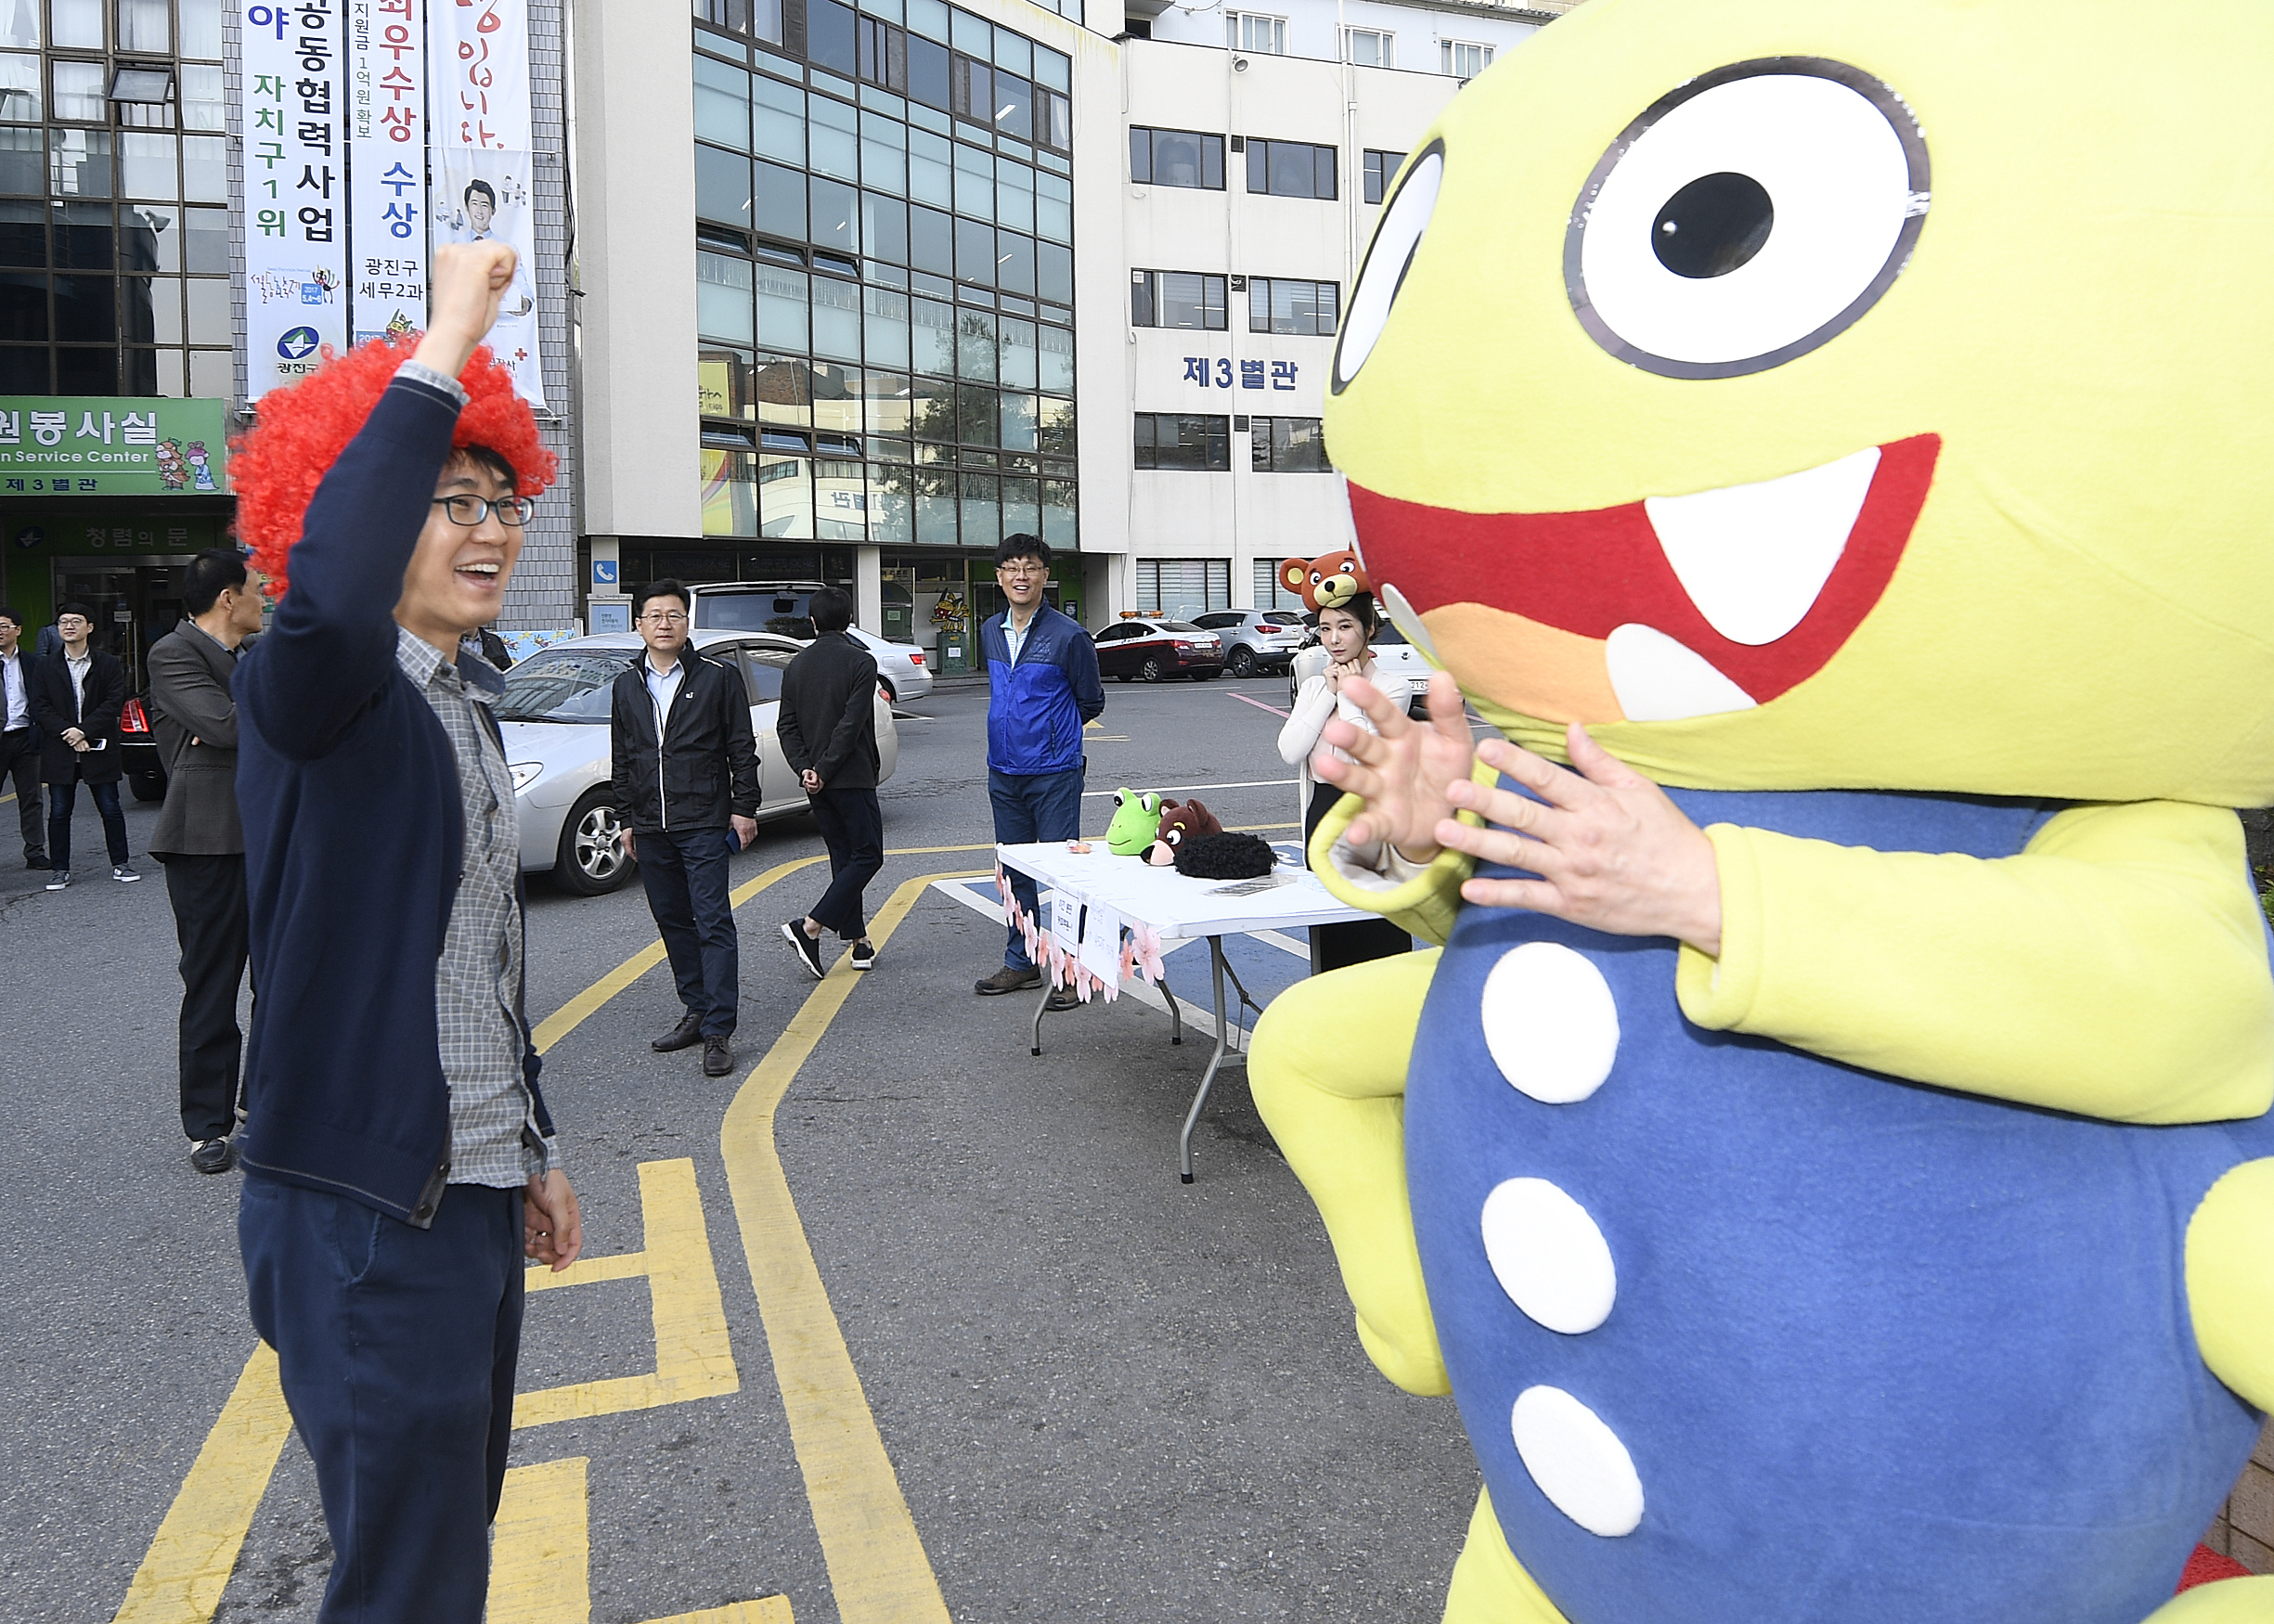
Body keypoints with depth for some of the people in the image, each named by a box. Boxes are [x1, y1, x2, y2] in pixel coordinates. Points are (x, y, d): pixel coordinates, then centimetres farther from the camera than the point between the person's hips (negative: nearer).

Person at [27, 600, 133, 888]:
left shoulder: (109, 664, 3)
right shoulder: (44, 667, 7)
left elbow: (114, 702, -6)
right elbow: (40, 708, 0)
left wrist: (84, 730, -15)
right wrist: (67, 733, -13)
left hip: (98, 749, -1)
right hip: (59, 751, 1)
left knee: (111, 809, 3)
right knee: (59, 812, 5)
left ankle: (119, 864, 13)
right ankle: (60, 869, 12)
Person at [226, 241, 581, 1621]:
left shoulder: (467, 703, 11)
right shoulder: (316, 692, -14)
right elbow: (328, 596, -42)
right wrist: (447, 342, -34)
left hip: (473, 1189, 9)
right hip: (363, 1212, -8)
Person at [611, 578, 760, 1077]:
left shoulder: (718, 678, 0)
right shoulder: (627, 686, 12)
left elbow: (742, 750, 1)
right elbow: (622, 759, 17)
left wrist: (743, 808, -4)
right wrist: (627, 819, 15)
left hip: (704, 824, -5)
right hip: (650, 827, 5)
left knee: (713, 923, -8)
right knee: (673, 922, 11)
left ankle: (719, 1031, -8)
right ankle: (696, 1012, 22)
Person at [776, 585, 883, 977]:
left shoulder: (797, 665, 9)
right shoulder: (860, 661, -9)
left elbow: (786, 726, 3)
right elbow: (851, 725, -16)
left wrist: (805, 768, -3)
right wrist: (823, 770, -13)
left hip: (816, 781, 6)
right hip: (852, 778, -6)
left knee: (843, 856, 14)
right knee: (867, 855, 0)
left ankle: (858, 942, 15)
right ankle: (810, 928, -12)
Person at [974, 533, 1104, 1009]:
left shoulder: (1068, 635, -10)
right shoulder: (989, 632, 8)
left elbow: (1090, 702, 1)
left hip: (1054, 773, -6)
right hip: (1003, 773, 6)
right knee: (1015, 873, 14)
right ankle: (1020, 962, 25)